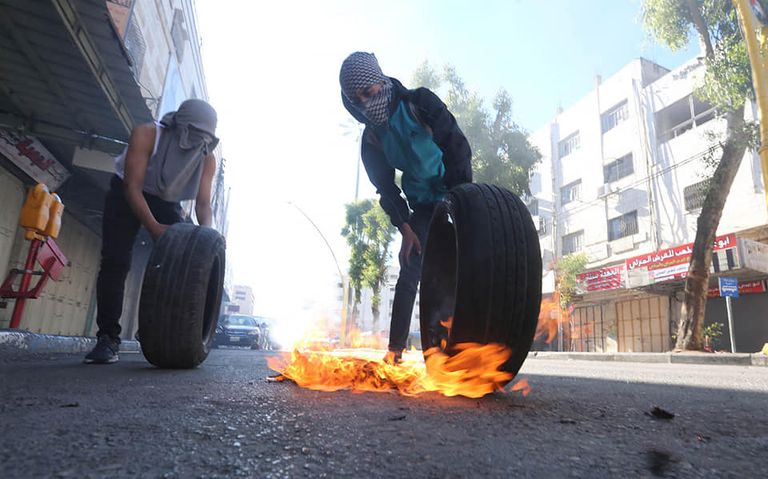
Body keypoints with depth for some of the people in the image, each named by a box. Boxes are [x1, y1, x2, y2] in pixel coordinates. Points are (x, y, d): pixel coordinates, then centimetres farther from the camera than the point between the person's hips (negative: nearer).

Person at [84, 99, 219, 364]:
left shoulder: (208, 159, -18)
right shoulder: (146, 134, -29)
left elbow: (203, 202, -20)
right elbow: (132, 187, -31)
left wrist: (205, 230, -41)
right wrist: (154, 227, -44)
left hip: (166, 202, 3)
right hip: (126, 194, -3)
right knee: (115, 262, -14)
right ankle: (107, 338, -11)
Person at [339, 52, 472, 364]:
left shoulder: (421, 103, -13)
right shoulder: (371, 138, -2)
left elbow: (459, 147, -15)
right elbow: (386, 188, -1)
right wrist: (404, 227, -11)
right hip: (422, 207, 3)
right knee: (410, 272, -5)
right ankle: (395, 348, -1)